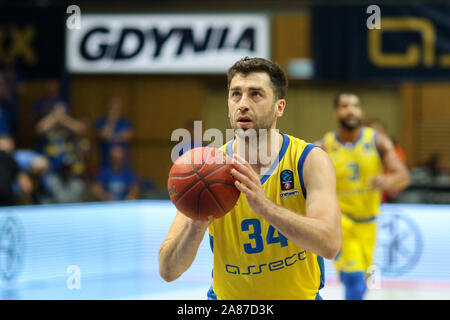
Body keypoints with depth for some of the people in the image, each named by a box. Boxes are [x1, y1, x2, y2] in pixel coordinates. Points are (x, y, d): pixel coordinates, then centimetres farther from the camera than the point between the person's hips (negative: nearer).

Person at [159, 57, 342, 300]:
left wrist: (264, 206, -37)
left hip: (299, 294, 1)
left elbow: (330, 244, -25)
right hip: (228, 297, -1)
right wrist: (196, 226, -34)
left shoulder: (310, 161, -10)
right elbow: (168, 270, -14)